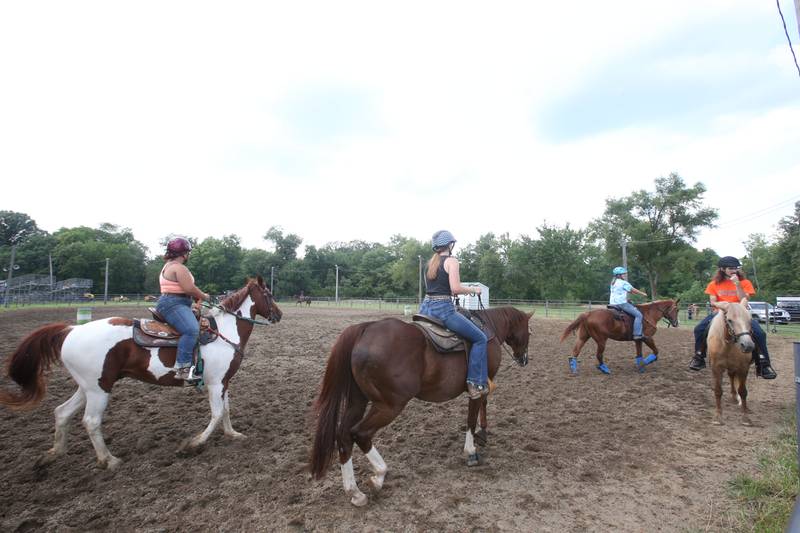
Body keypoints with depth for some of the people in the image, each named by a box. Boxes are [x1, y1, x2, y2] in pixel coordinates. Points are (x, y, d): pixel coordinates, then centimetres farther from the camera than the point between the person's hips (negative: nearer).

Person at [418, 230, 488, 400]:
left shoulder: (430, 262, 18)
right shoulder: (451, 261, -5)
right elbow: (455, 289, -18)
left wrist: (464, 290, 28)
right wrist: (472, 289, 0)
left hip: (425, 308, 8)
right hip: (443, 308, -8)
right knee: (480, 338, 2)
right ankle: (476, 383, -2)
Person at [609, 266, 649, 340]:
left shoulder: (613, 282, 17)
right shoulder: (623, 283, -8)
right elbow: (633, 290, 0)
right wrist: (643, 294, 13)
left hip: (613, 303, 10)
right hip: (622, 303, -10)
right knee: (638, 315, -12)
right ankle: (637, 335, -21)